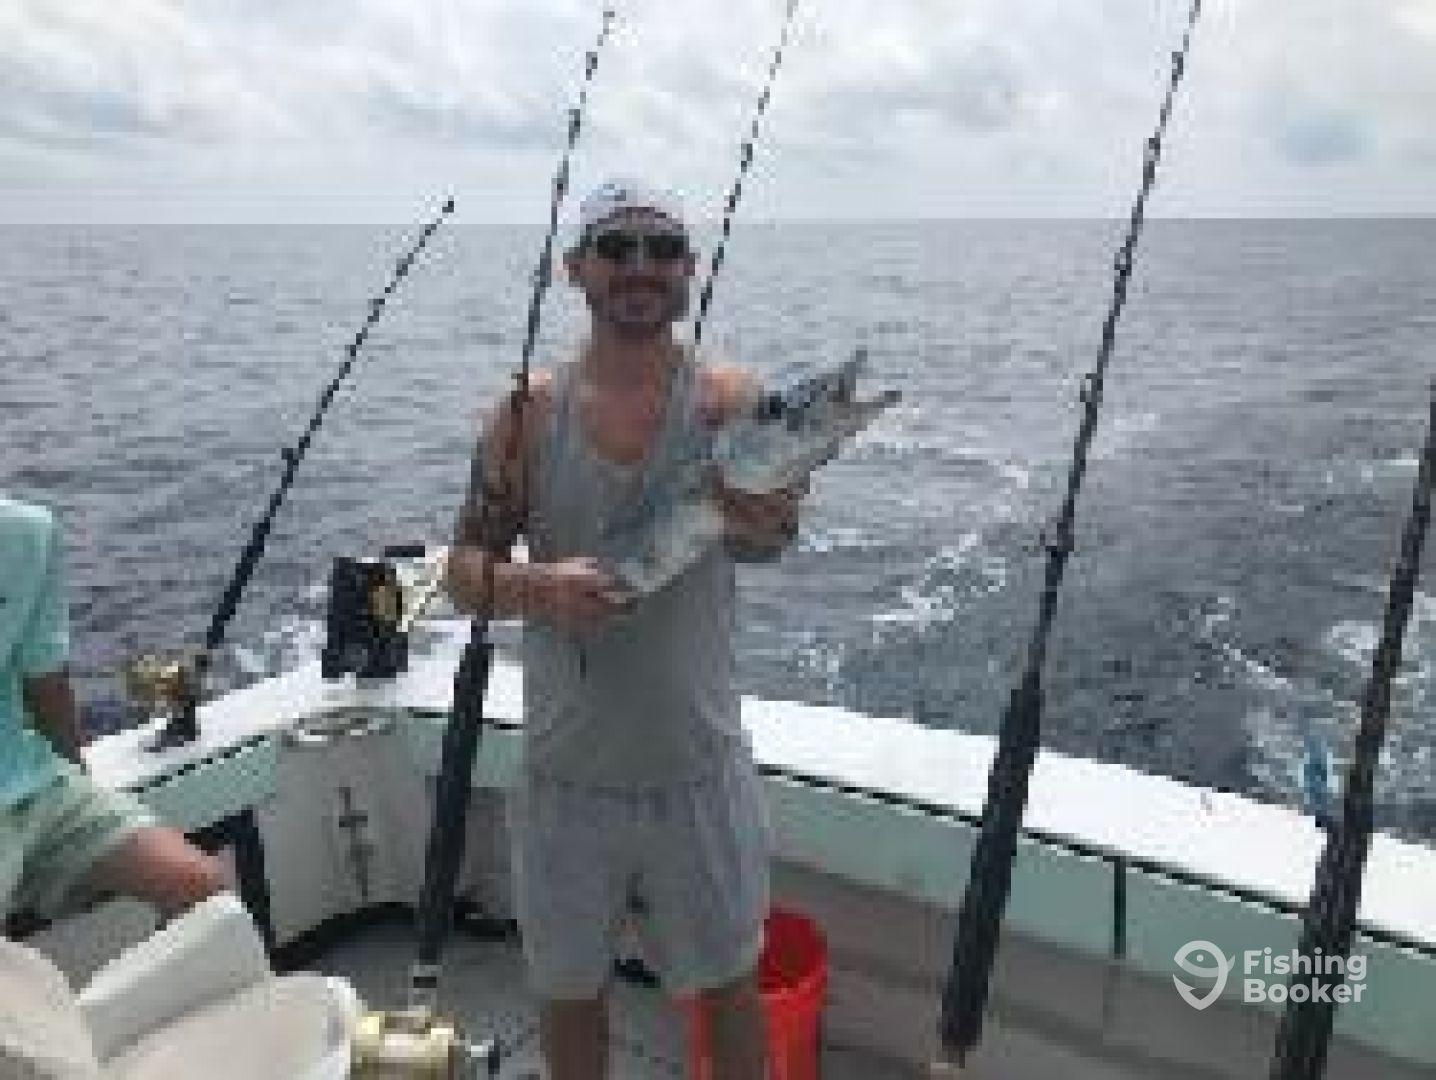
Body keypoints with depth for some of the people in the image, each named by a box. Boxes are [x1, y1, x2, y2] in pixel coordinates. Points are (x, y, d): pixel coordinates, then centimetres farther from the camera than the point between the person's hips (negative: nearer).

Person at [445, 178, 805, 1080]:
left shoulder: (727, 399, -8)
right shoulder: (529, 413, -4)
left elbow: (770, 537, -20)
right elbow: (465, 566, -2)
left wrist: (763, 522, -43)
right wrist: (529, 587, -24)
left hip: (698, 761, -1)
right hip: (564, 767, 2)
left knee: (730, 979, 18)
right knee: (568, 987, 21)